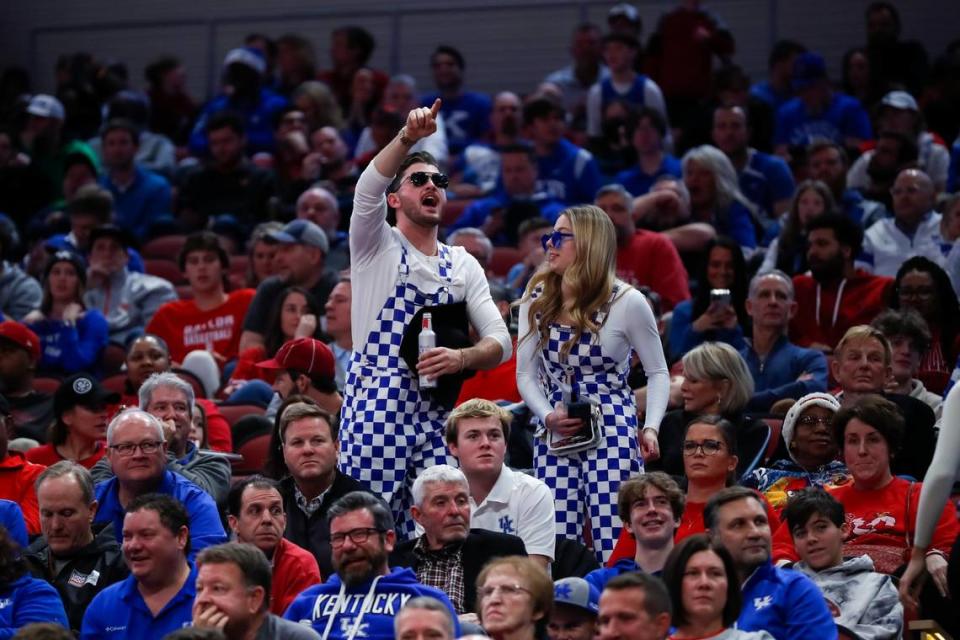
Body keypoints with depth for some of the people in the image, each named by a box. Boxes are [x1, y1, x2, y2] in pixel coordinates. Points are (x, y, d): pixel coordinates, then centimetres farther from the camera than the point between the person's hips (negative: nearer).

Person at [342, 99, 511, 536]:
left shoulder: (463, 266, 16)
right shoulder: (377, 247, 5)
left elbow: (500, 342, 8)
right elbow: (367, 189, -17)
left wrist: (462, 358, -14)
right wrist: (407, 138, -31)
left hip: (436, 414, 4)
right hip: (377, 407, -4)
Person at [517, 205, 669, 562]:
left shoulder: (627, 302, -4)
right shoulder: (537, 300, 7)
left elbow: (657, 373, 3)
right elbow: (526, 375, 11)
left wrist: (650, 428, -11)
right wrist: (548, 417, -7)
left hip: (612, 434, -4)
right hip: (555, 435, 4)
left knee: (615, 551, -9)